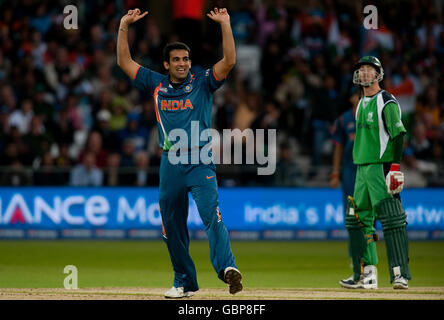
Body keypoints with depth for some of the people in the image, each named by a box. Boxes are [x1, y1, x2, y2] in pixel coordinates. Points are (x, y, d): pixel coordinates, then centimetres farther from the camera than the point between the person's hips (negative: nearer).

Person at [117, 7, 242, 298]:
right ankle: (185, 283, 18)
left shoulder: (202, 83, 5)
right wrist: (124, 26, 8)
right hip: (170, 163, 4)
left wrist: (225, 25, -14)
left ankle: (228, 268, -34)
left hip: (200, 162, -4)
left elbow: (229, 61, -7)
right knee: (172, 226, 8)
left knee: (211, 215, -20)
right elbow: (124, 61, 14)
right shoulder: (156, 85, 13)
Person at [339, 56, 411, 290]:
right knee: (359, 219, 7)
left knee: (391, 219, -13)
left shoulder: (387, 102, -7)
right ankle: (366, 274, 12)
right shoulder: (362, 104, 19)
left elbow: (398, 135, -14)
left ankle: (400, 274, -15)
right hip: (362, 168, 9)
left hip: (382, 166, -9)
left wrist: (395, 168, -23)